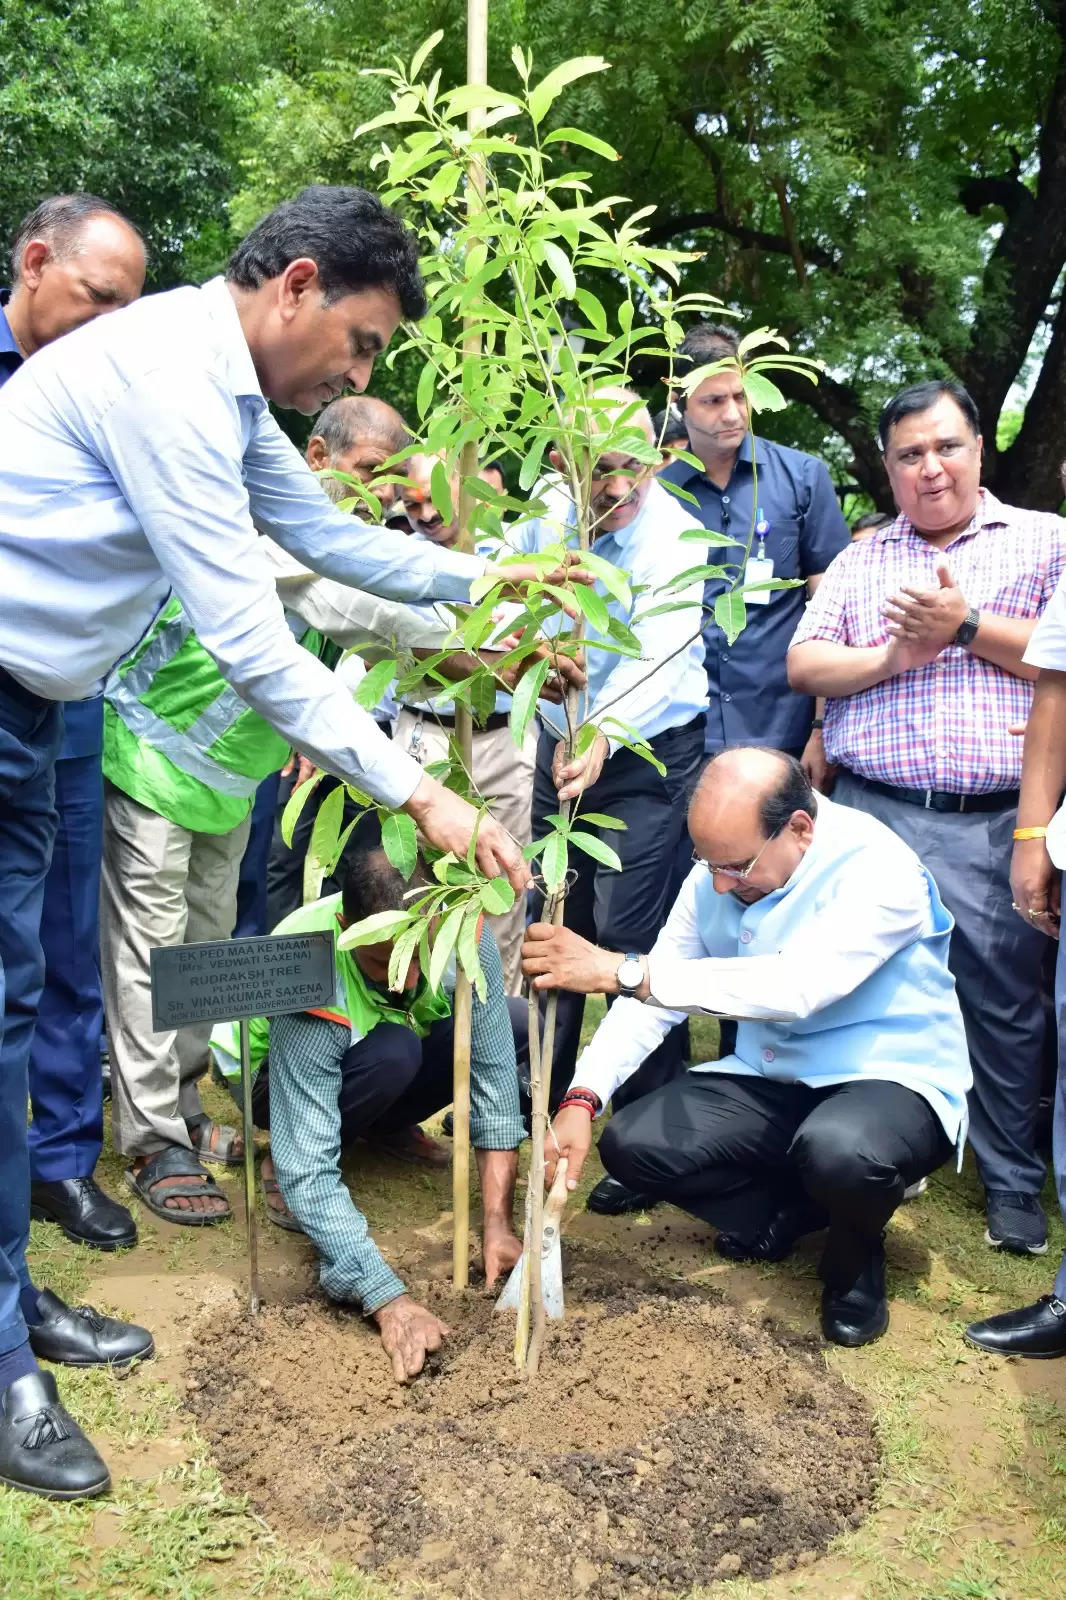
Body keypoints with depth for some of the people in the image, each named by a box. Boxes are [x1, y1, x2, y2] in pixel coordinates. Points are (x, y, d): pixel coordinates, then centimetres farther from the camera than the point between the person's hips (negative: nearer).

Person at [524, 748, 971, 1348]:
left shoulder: (879, 869, -26)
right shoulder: (716, 873, -5)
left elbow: (794, 987, -40)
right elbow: (652, 996, -3)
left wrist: (620, 971, -42)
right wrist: (582, 1100, -18)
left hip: (890, 1080, -6)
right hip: (771, 1081, 6)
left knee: (841, 1151, -38)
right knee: (631, 1141, -11)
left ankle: (855, 1255, -2)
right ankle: (786, 1211, 11)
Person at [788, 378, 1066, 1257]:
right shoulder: (859, 560, 17)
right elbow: (805, 665, 9)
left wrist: (968, 628, -9)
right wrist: (892, 657, -7)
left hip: (994, 821, -2)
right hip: (873, 813, 3)